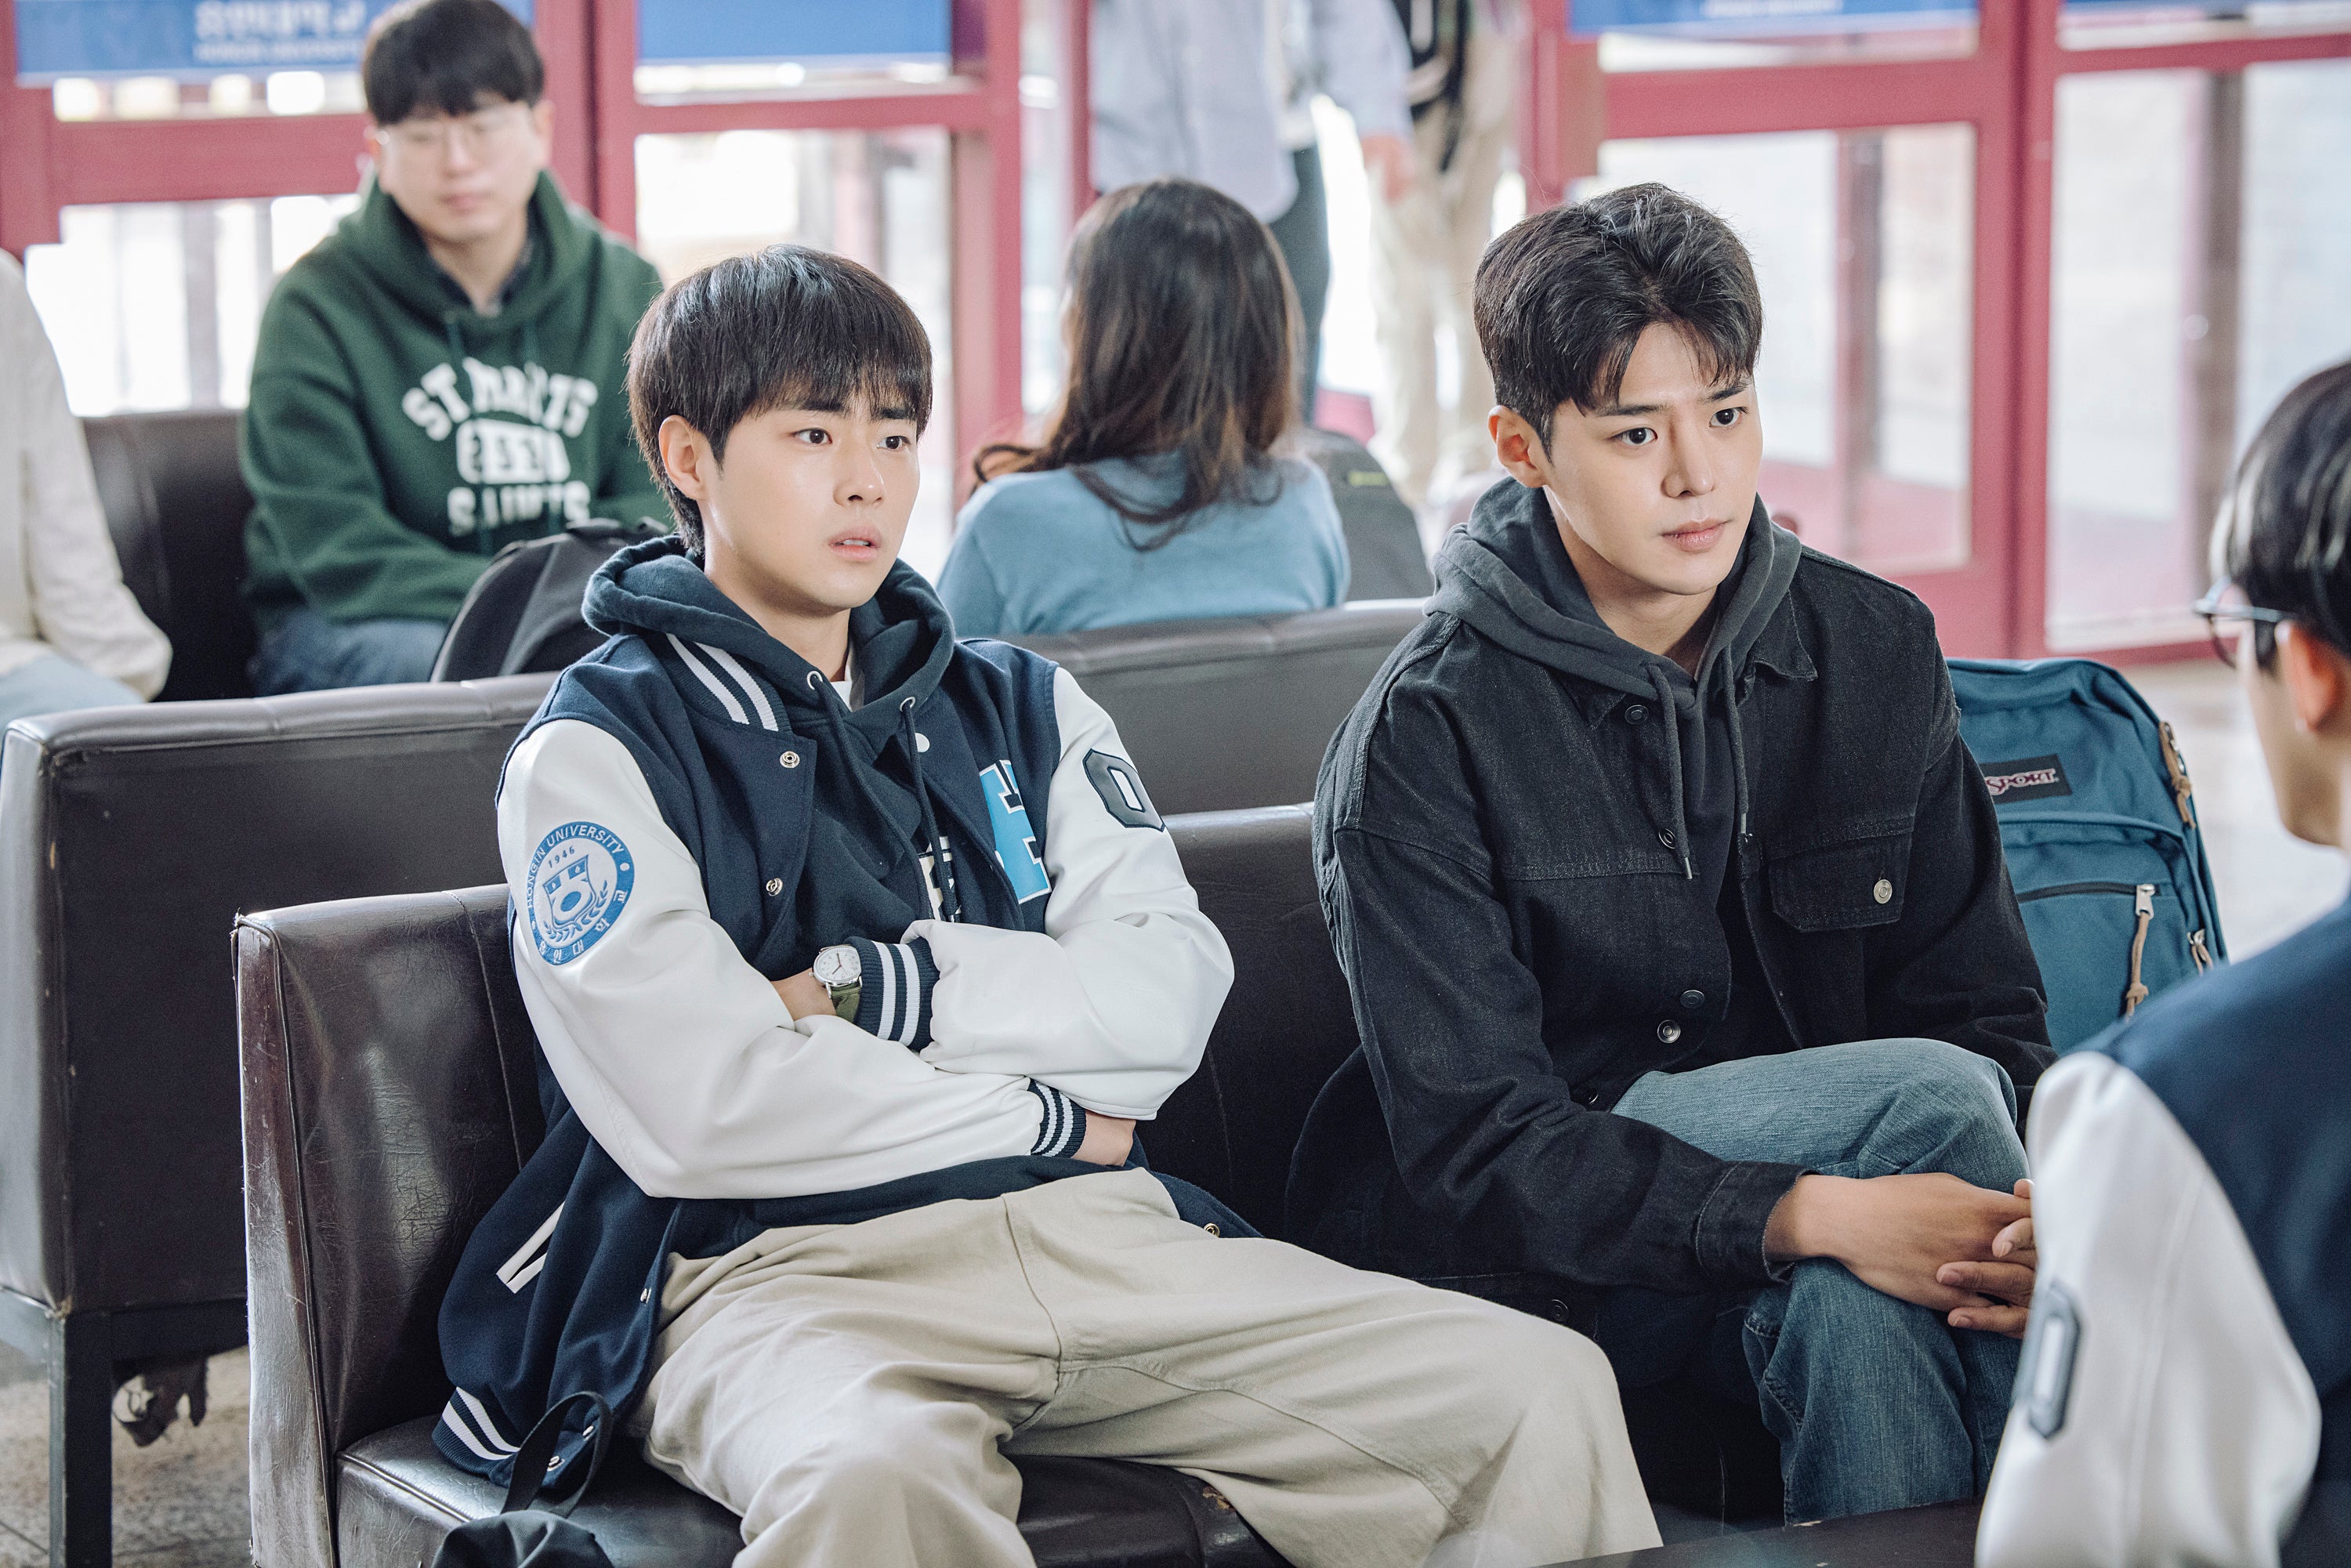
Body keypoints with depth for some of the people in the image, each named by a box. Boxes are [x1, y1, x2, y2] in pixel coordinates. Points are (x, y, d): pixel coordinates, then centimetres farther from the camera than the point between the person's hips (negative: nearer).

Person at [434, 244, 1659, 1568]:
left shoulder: (1016, 707, 21)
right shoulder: (596, 751, 4)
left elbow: (1174, 991, 6)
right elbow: (699, 1110, -10)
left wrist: (876, 991, -7)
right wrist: (1045, 1120, 0)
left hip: (1091, 1230, 5)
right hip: (782, 1267, -5)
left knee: (1546, 1391, -12)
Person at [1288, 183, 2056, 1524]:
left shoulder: (1876, 651, 2)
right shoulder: (1428, 733, -12)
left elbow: (1989, 1007, 2)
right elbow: (1474, 1147, -18)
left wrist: (2026, 1214, -23)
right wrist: (1816, 1213, -31)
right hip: (1522, 1263, -3)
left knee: (1847, 1299, -33)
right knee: (1930, 1096, -26)